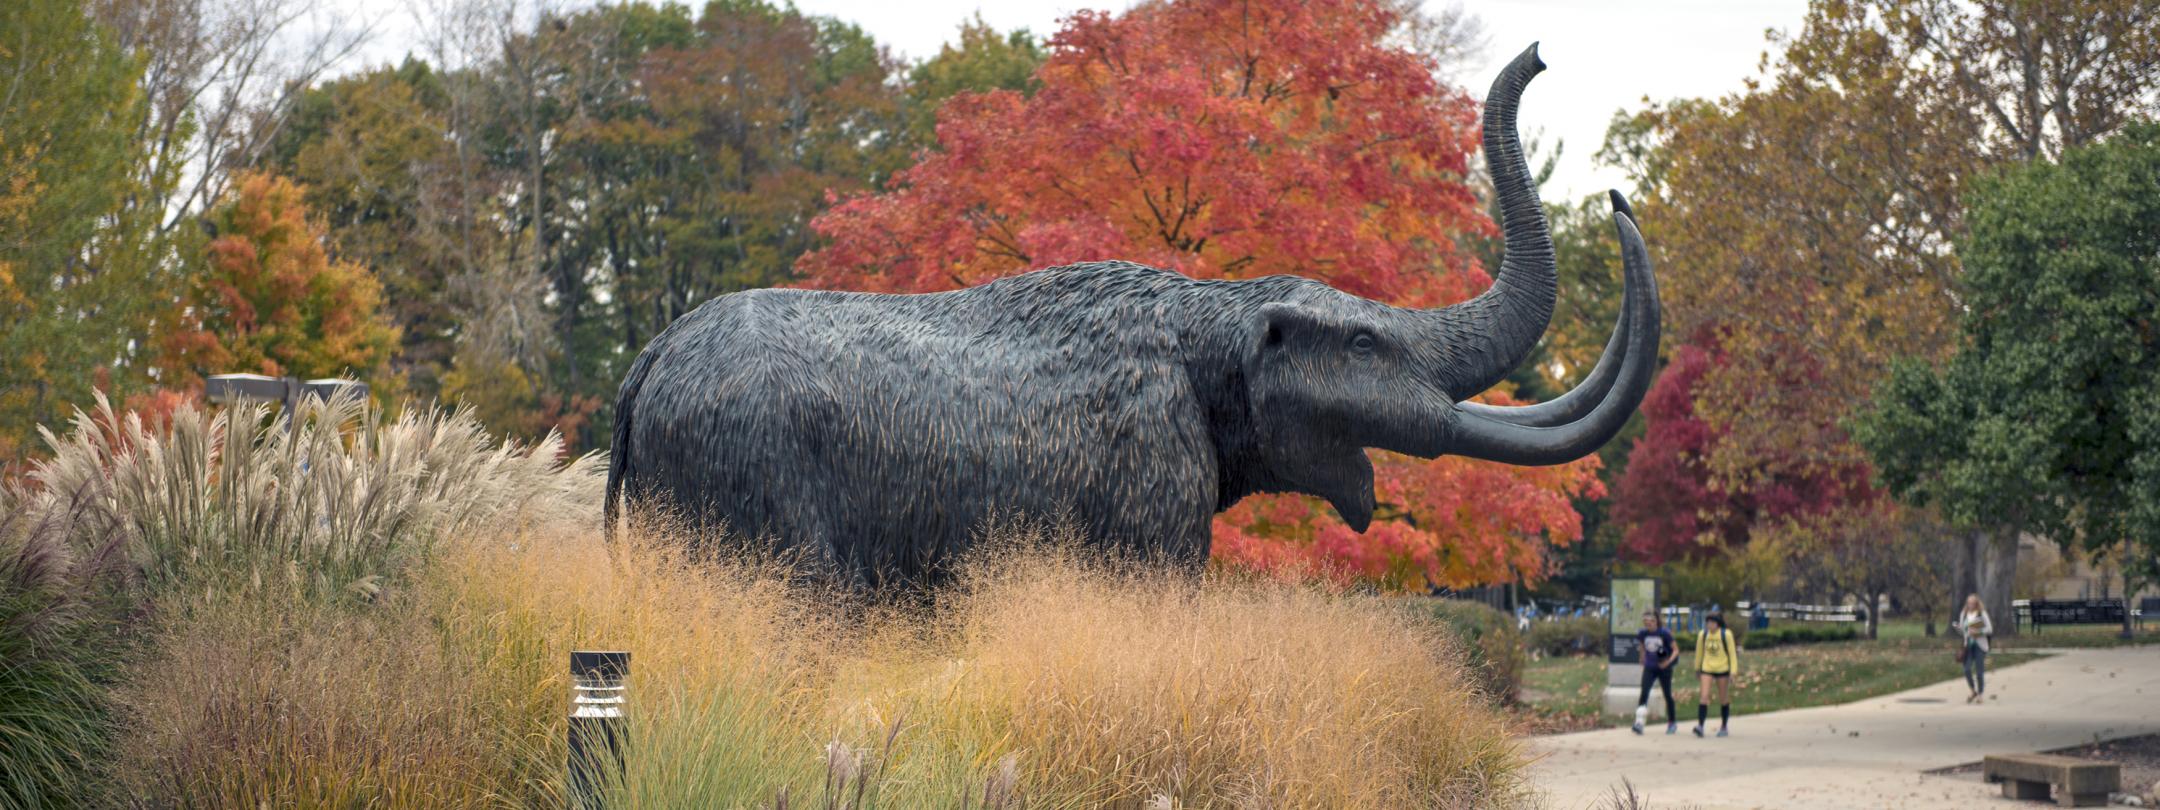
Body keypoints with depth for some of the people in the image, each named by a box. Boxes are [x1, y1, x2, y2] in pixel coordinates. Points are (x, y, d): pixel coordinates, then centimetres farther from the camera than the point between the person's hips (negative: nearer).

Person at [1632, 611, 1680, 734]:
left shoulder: (1664, 633, -14)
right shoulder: (1642, 634, -4)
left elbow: (1675, 650, -9)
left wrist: (1669, 661, -24)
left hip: (1664, 668, -2)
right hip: (1649, 668, 2)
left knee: (1667, 695, 9)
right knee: (1644, 693, -15)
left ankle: (1672, 723, 26)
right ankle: (1639, 722, -21)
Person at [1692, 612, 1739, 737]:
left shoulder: (1726, 635, -9)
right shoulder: (1703, 635, -1)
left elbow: (1732, 653, -5)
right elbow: (1699, 652, 12)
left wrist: (1733, 672, -8)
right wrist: (1697, 668, 21)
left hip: (1722, 670, -2)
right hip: (1707, 670, 2)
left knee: (1723, 699, 9)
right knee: (1704, 696, -13)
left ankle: (1724, 727, 22)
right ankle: (1700, 725, -18)